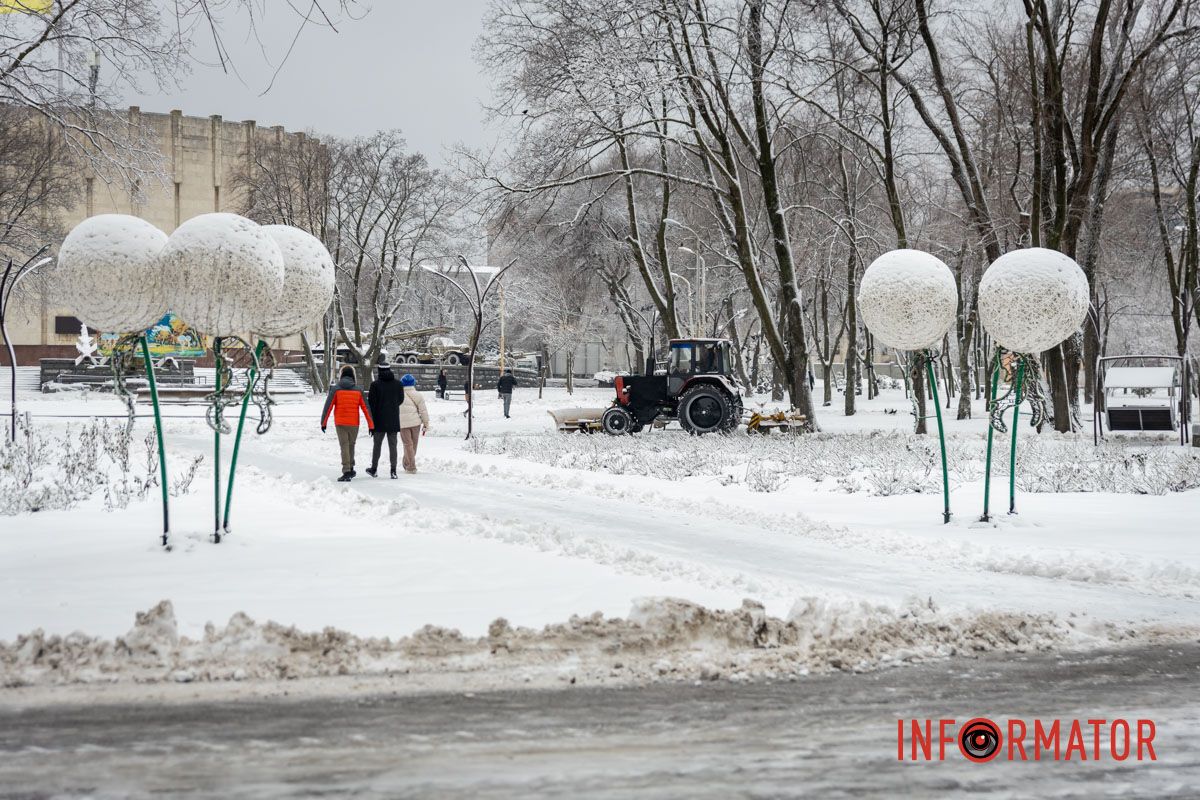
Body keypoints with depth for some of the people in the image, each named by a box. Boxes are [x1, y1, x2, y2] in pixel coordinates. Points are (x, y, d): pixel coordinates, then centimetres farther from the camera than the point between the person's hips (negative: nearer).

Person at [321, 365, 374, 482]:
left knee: (344, 446, -2)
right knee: (351, 445, 18)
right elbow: (366, 408, 0)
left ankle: (346, 471, -11)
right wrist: (371, 425, 3)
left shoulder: (336, 389, -4)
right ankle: (350, 469, 26)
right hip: (354, 423, 2)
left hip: (340, 423, -2)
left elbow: (328, 406, -5)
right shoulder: (358, 390, 0)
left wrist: (323, 422, 1)